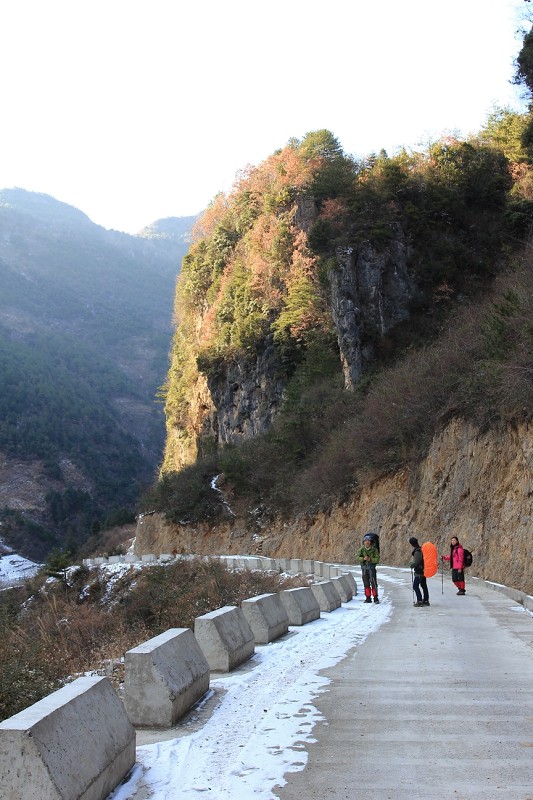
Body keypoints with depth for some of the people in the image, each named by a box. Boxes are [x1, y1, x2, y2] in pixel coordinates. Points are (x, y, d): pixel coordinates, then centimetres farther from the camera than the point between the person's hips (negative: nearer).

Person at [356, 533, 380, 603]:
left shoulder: (374, 549, -8)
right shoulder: (362, 549, -2)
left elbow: (377, 559, -10)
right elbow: (358, 557, -8)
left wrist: (370, 559, -23)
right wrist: (363, 558, -25)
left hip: (371, 567, -3)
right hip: (364, 567, 3)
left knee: (373, 583, -5)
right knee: (366, 583, 8)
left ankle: (375, 598, 4)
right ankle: (368, 598, 16)